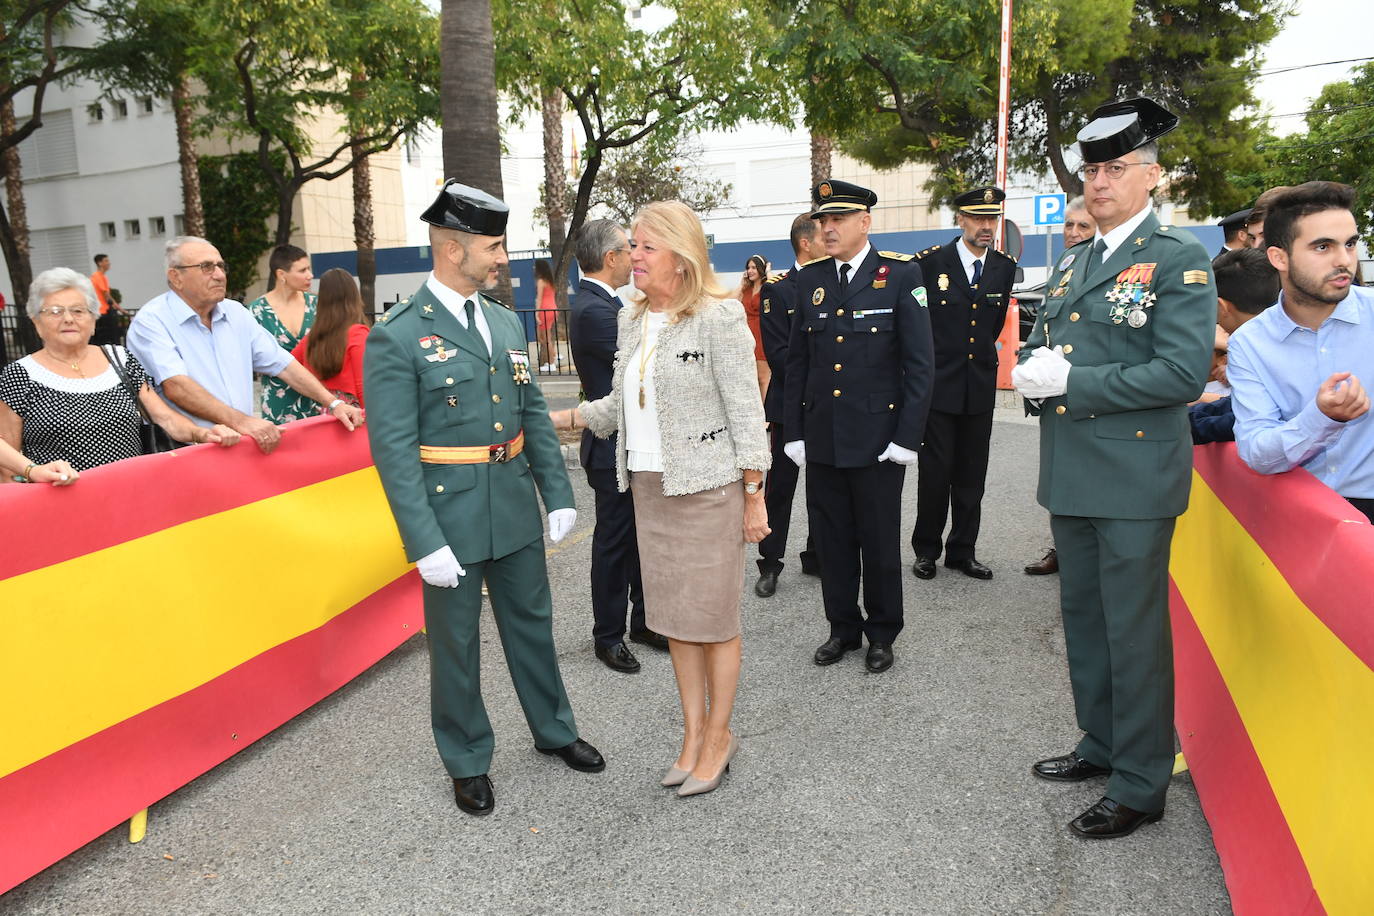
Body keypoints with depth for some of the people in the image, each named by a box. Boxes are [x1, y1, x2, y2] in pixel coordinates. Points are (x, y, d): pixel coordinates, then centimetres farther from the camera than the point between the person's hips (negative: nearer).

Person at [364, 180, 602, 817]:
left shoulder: (506, 323, 6)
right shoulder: (397, 337, -13)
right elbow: (394, 450, -16)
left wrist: (558, 495, 7)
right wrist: (425, 544, -19)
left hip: (517, 512, 6)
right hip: (451, 517, -5)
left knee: (532, 625, 20)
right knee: (456, 644, 11)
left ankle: (554, 731, 41)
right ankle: (467, 762, 32)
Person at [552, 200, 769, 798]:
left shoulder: (718, 317, -12)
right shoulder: (632, 320, 10)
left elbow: (746, 411, -12)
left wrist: (754, 497, -12)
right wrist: (558, 418, 9)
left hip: (708, 486, -7)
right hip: (649, 486, 7)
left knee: (712, 615, 4)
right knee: (674, 616, 14)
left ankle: (719, 736, 23)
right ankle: (693, 731, 29)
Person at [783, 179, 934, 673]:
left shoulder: (901, 274, -5)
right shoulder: (809, 279, 7)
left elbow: (920, 362, -7)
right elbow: (796, 361, 10)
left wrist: (907, 437, -12)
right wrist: (794, 432, 5)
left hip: (877, 439, -4)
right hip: (822, 440, 4)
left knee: (880, 541, 8)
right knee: (832, 541, 11)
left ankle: (882, 634, 25)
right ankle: (843, 628, 28)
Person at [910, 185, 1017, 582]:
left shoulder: (1005, 268, 7)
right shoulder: (930, 263, -6)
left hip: (980, 386, 4)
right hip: (938, 385, -4)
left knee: (971, 475, 9)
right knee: (935, 471, 1)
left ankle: (962, 551, 21)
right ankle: (926, 549, 16)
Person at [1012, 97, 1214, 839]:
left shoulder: (1179, 261, -9)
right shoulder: (1072, 263, 14)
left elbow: (1181, 374, -19)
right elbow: (1042, 345, 18)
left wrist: (1071, 381, -20)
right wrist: (1033, 369, -6)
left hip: (1135, 476, -7)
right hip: (1071, 473, 8)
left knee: (1135, 631, 2)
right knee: (1083, 617, 18)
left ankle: (1141, 786, 18)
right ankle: (1102, 745, 36)